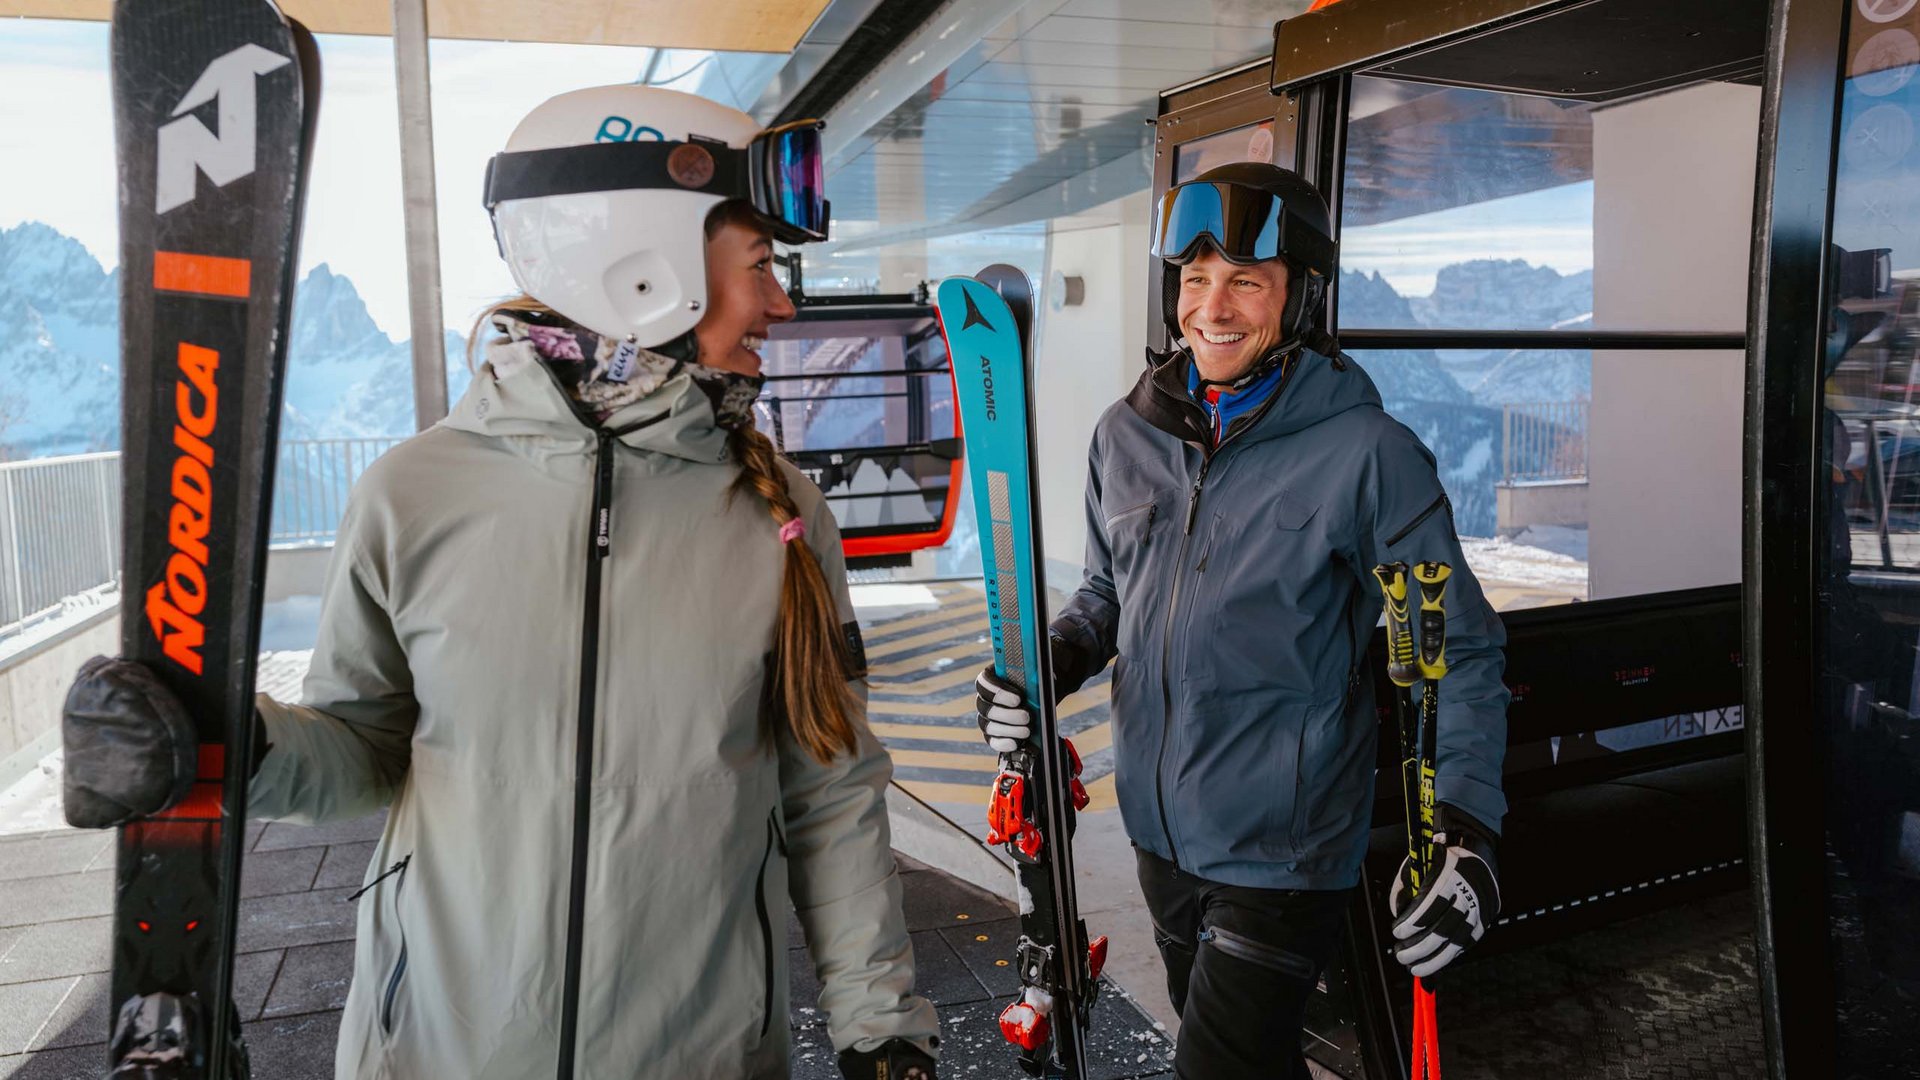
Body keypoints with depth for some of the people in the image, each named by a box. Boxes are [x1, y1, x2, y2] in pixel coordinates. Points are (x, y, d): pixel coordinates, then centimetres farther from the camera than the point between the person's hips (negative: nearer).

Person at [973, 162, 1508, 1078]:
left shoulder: (1366, 453, -16)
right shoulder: (1127, 434, -1)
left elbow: (1460, 649, -10)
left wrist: (1467, 829, -18)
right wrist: (1046, 664, -7)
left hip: (1284, 853, -5)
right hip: (1159, 829, 6)